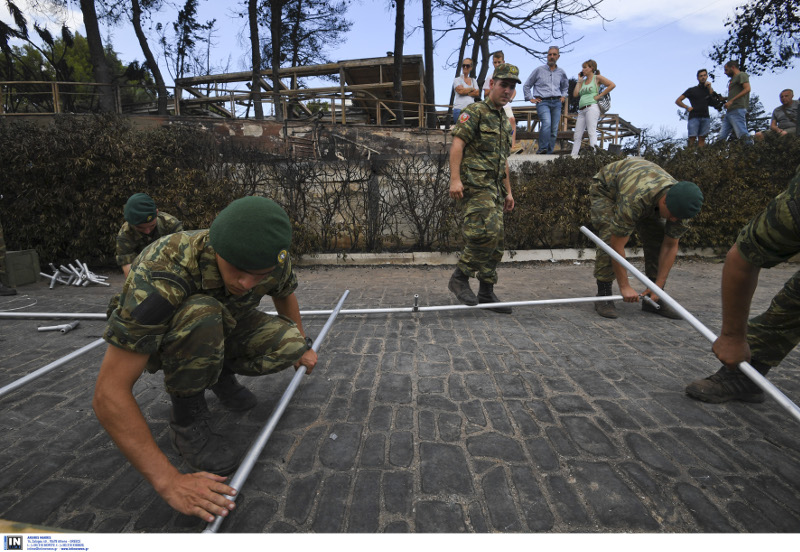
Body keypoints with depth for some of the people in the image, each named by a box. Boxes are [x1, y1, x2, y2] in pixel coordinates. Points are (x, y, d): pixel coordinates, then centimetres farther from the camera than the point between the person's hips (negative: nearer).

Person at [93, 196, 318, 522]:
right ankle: (186, 419, -13)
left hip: (222, 327, 4)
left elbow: (285, 294, 2)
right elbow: (108, 395, -39)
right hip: (157, 341, -4)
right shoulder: (160, 274, -41)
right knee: (202, 314, -38)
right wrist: (169, 482, -39)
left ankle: (220, 374, 9)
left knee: (290, 343, -22)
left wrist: (301, 345, 13)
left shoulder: (275, 261, -26)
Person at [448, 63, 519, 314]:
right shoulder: (475, 111, 0)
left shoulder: (505, 122, 25)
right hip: (475, 182, -8)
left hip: (494, 187, 8)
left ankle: (487, 294, 12)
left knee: (495, 241, 5)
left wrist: (508, 191, 23)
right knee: (486, 232, -23)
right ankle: (459, 278, -8)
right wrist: (455, 178, -24)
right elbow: (457, 144, -12)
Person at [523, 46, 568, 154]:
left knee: (554, 130, -3)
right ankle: (542, 149, -29)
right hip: (543, 102, -4)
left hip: (556, 102, 4)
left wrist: (563, 96, 20)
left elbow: (565, 86, 36)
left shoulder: (561, 72, 18)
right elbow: (526, 86, 13)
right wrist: (530, 99, 5)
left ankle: (549, 153, 2)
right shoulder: (539, 70, 7)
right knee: (546, 123, -29)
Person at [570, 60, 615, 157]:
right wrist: (579, 81, 14)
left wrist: (600, 95, -5)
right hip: (581, 110, 6)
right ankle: (573, 155, -2)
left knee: (591, 132, -17)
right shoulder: (583, 81, 22)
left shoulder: (597, 78, 7)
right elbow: (575, 94, 9)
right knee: (577, 135, 0)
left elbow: (612, 85, 0)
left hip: (591, 107, -6)